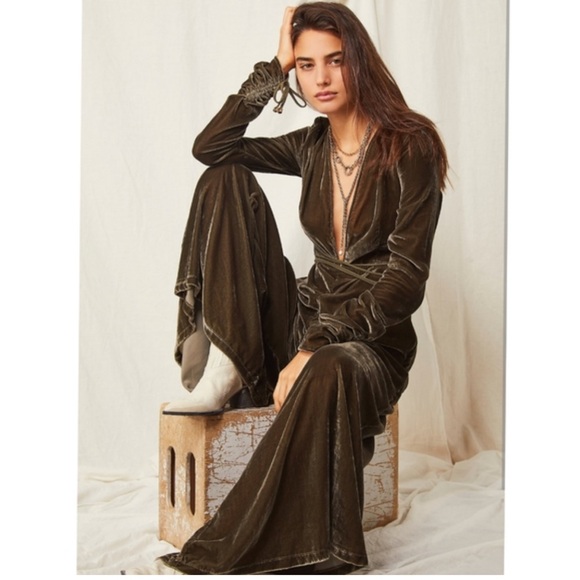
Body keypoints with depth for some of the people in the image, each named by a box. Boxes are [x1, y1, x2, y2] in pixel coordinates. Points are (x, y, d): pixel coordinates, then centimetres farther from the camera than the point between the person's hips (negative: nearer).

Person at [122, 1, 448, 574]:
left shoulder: (409, 147, -9)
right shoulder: (313, 146, 9)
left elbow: (405, 280, -16)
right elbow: (209, 146, 7)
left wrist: (312, 350, -26)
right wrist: (274, 68, 2)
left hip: (372, 336, -5)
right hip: (304, 318, 6)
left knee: (326, 376, -44)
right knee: (224, 178, -6)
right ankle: (224, 370, -18)